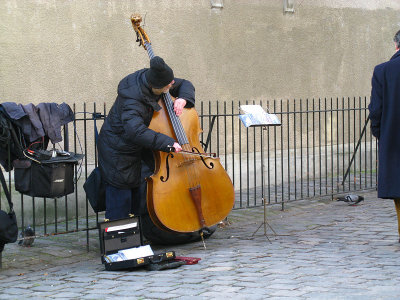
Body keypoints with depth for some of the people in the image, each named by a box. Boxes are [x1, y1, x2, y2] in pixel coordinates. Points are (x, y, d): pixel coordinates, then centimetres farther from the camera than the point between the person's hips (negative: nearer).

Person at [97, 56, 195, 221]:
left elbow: (185, 85, 5)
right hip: (118, 150, -8)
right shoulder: (132, 100, -35)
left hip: (141, 149, 8)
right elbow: (136, 131, -49)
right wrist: (168, 143, -49)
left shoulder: (153, 79, -10)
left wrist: (182, 99, -18)